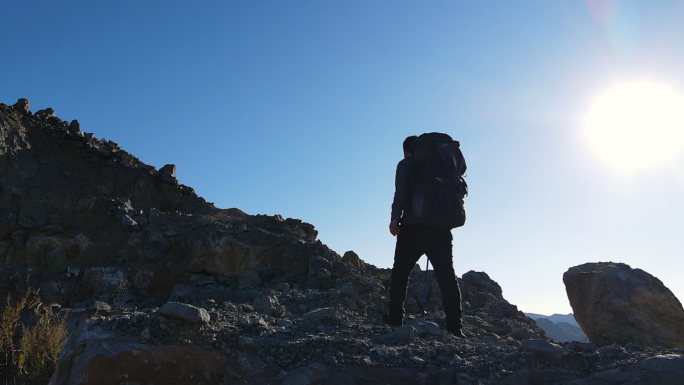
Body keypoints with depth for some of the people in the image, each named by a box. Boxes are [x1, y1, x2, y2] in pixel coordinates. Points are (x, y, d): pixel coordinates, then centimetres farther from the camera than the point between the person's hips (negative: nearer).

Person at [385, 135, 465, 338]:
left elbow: (401, 192, -9)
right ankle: (455, 326, -5)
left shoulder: (405, 164, 7)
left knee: (400, 272, 9)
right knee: (447, 276, 1)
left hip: (413, 227, -4)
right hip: (441, 228, 4)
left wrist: (395, 218, -16)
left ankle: (395, 318, 8)